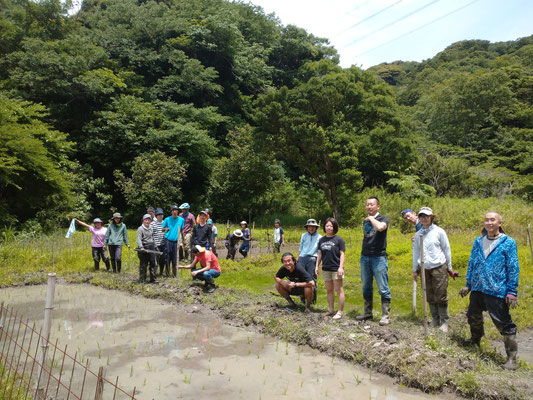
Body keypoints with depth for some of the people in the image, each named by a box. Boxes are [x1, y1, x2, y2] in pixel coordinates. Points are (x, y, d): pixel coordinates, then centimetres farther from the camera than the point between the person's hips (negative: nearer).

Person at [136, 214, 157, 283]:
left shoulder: (151, 229, 16)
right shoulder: (140, 229, -4)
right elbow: (138, 239, -14)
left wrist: (154, 246, 20)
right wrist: (141, 247, -27)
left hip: (151, 247, 5)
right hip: (144, 248, -5)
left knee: (153, 263, 3)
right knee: (143, 264, -2)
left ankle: (153, 279, 9)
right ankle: (142, 280, 5)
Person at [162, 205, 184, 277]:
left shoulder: (181, 219, 9)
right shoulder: (167, 219, 3)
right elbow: (162, 229, 7)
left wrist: (182, 240, 8)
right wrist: (166, 229, -15)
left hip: (176, 241, 1)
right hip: (168, 241, -1)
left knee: (175, 258, 1)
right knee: (168, 258, 0)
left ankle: (174, 274, 11)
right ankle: (167, 273, 10)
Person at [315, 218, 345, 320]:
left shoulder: (339, 239, -5)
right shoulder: (322, 240, 9)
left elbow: (342, 254, -7)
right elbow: (319, 254, 13)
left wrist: (341, 267, -14)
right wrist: (317, 266, 10)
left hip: (336, 269, -5)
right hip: (326, 269, 6)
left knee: (339, 290, 0)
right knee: (329, 290, 14)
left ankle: (340, 311, 6)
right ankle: (331, 309, 26)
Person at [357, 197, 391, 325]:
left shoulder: (383, 219, -4)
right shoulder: (365, 221, 15)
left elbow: (380, 227, -28)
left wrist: (371, 218, -13)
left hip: (379, 257, -6)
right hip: (365, 257, 6)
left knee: (383, 288, -3)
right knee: (366, 287, 12)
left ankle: (385, 316, 3)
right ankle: (367, 312, 22)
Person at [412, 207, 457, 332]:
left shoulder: (439, 231, -3)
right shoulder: (418, 234, 7)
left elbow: (447, 250, 3)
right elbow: (416, 252, 13)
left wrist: (449, 268, 5)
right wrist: (415, 270, 14)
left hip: (439, 268, -4)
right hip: (425, 269, 4)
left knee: (441, 296, -1)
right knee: (430, 296, 9)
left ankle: (444, 321, 12)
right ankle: (435, 320, 22)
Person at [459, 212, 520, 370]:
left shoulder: (508, 242, -7)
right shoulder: (478, 242, 8)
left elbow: (513, 268, -7)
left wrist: (512, 292, -10)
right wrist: (468, 285, 15)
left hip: (497, 290, -6)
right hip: (477, 288, 6)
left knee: (504, 324, -3)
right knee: (473, 316, 22)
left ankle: (512, 357, 10)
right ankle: (475, 340, 47)